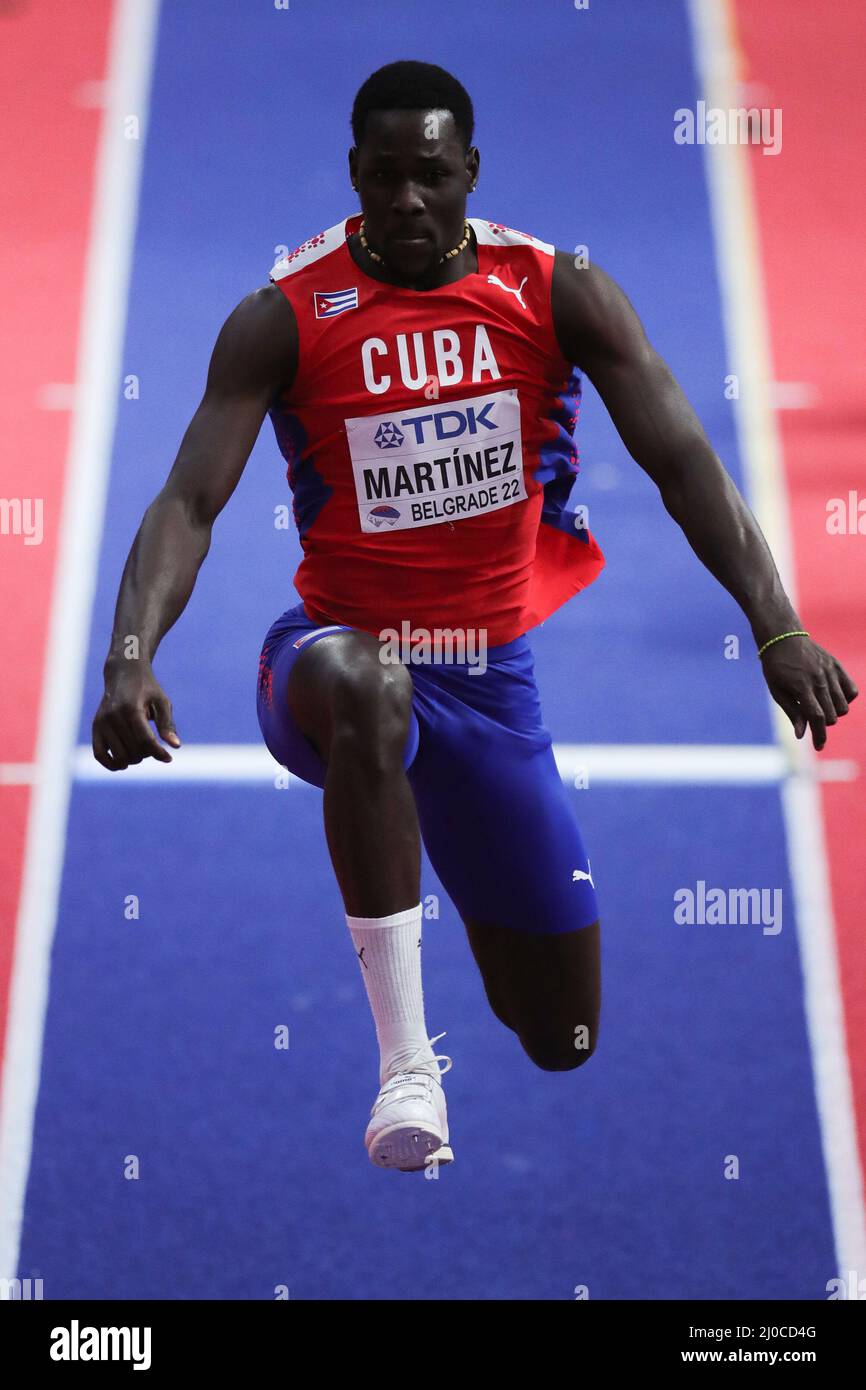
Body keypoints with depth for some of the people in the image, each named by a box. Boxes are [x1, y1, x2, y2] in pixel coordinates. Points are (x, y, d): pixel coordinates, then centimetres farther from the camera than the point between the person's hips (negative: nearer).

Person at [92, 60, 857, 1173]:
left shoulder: (557, 293, -6)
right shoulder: (284, 319, -10)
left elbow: (681, 462, -10)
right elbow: (189, 502, -16)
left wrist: (776, 626, -24)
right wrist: (132, 657, -34)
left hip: (492, 677, 3)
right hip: (343, 653, -3)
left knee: (563, 1039, 8)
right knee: (364, 684, -45)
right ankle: (405, 1062, -37)